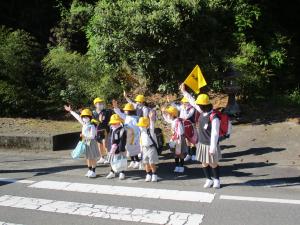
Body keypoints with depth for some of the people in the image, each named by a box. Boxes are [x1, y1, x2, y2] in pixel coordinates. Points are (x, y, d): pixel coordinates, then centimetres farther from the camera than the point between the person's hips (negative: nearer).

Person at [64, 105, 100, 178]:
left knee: (93, 158, 1)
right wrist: (70, 111, 21)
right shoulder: (84, 124, 6)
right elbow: (77, 117, 14)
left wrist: (84, 136, -32)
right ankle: (90, 170, 24)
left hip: (91, 143, -7)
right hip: (85, 143, 7)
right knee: (88, 157, 14)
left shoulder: (92, 126, -15)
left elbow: (92, 136, -21)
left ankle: (93, 172, 7)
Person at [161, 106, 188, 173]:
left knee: (180, 154, 6)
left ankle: (181, 167, 20)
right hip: (174, 140, 9)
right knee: (176, 154, 16)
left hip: (179, 140, -8)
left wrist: (180, 141, -24)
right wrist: (163, 112, 9)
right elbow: (166, 119, 21)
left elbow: (181, 133, -26)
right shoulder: (172, 121, 0)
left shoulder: (178, 122, -26)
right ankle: (177, 166, 27)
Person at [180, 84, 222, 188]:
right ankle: (209, 180, 31)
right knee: (204, 163, 15)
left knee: (213, 164, 10)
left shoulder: (214, 118, -26)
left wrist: (212, 148, -20)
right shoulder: (203, 112, -3)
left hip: (210, 145, -7)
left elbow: (214, 134, -23)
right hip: (202, 143, 7)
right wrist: (184, 92, 11)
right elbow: (193, 102, 10)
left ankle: (216, 180, 29)